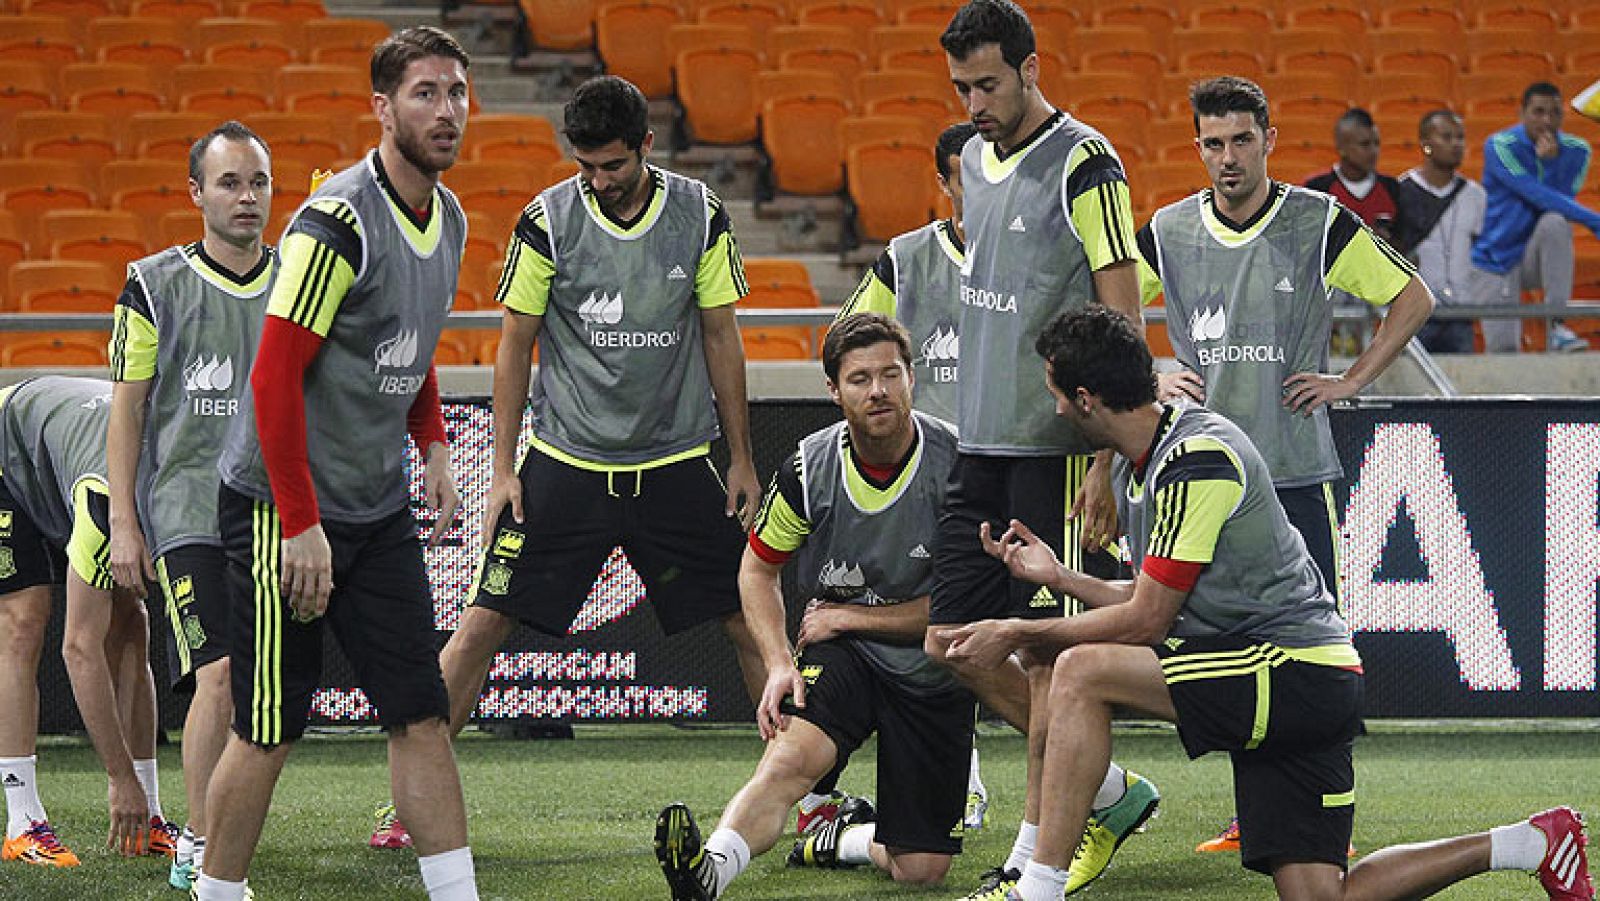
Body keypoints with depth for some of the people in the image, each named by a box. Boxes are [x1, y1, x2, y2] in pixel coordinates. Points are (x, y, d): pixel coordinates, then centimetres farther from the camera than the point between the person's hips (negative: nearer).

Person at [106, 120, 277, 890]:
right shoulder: (156, 287, 0)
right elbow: (126, 412, 2)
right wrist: (124, 524, -3)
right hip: (189, 512, -4)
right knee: (222, 676, -16)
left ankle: (215, 840, 15)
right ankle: (198, 847, -8)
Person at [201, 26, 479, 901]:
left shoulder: (448, 218, 7)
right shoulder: (337, 222, -19)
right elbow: (275, 376, -21)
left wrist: (432, 446, 12)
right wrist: (301, 525, -22)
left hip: (378, 505, 7)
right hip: (282, 509, -7)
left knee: (422, 715, 2)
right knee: (269, 730, -2)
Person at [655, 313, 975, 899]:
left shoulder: (956, 461, -15)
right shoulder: (811, 468, -8)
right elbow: (758, 569, 9)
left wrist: (851, 616, -11)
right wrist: (780, 664, -7)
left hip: (933, 669, 0)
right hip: (840, 655, 0)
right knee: (790, 756, -34)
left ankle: (846, 841, 32)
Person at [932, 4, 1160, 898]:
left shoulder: (1083, 166, -11)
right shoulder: (975, 160, 12)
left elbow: (1124, 322, -13)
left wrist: (1107, 462, -18)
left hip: (1057, 450, -8)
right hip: (983, 446, 8)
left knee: (1049, 654, -4)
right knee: (954, 641, 8)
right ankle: (1113, 791, 20)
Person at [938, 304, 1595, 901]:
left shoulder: (1196, 458, -16)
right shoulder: (1138, 467, 13)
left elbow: (1144, 623, -14)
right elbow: (1150, 608, 20)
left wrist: (1017, 634, -7)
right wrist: (1055, 576, 18)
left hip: (1298, 673, -10)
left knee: (1082, 671, -18)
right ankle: (1529, 844, 14)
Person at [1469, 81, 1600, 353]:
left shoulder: (1576, 151, -3)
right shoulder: (1500, 146, -14)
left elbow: (1562, 203, -13)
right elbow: (1539, 197, -25)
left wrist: (1549, 163, -26)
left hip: (1536, 259, 2)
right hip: (1494, 262, -2)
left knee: (1556, 222, -31)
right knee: (1502, 349, -17)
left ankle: (1557, 327, -28)